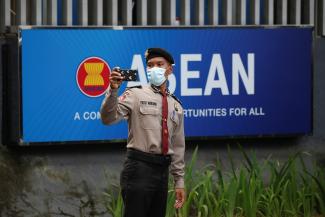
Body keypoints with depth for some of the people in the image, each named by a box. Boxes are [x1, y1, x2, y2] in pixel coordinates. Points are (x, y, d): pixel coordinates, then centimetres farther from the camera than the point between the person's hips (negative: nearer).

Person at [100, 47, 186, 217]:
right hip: (139, 169, -6)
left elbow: (178, 146, 18)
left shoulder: (176, 106, 16)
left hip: (162, 171, 6)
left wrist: (179, 181, 14)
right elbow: (108, 118, -14)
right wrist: (113, 90, -28)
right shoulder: (135, 95, -1)